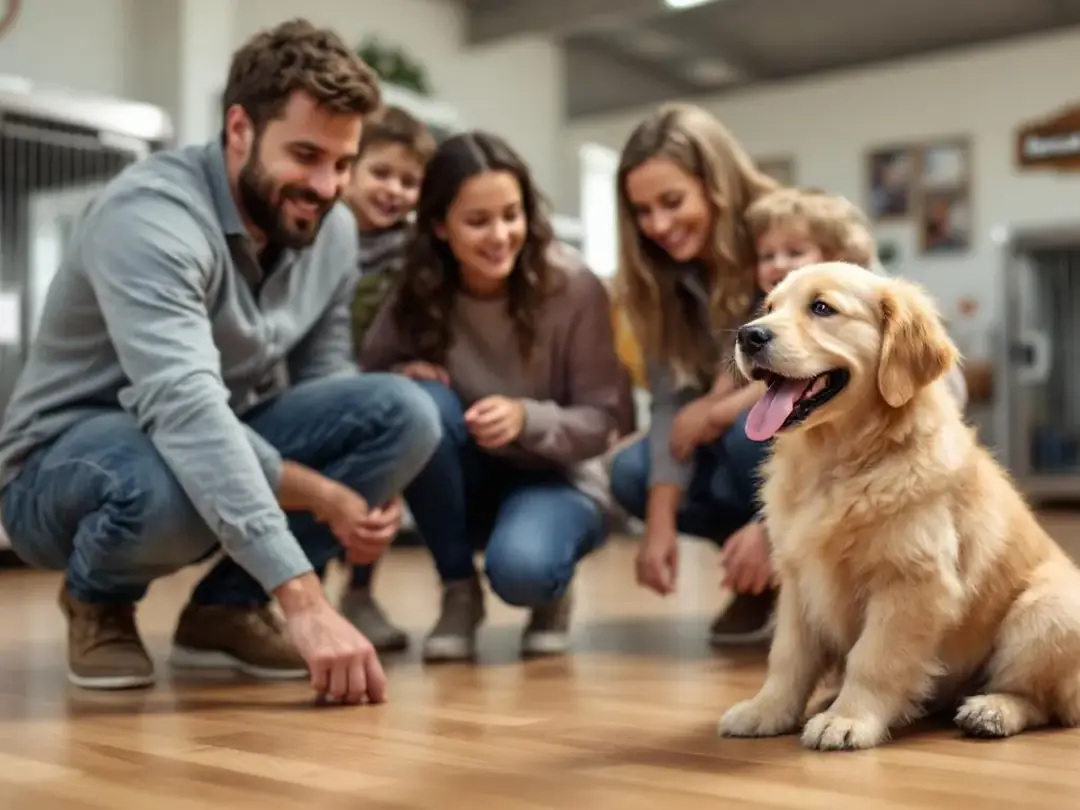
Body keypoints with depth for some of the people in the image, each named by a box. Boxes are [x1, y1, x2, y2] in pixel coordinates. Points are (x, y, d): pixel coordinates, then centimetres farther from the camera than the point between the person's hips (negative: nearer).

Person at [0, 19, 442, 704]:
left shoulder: (333, 230, -4)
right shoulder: (152, 215, -28)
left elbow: (324, 381, 1)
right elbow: (186, 408, -42)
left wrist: (362, 486, -22)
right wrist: (305, 600, -48)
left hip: (227, 447, 7)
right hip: (68, 464, -6)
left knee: (405, 412, -17)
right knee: (167, 485, -42)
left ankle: (228, 608, 0)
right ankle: (98, 600, -3)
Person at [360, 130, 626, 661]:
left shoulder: (574, 287, -18)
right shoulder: (418, 293, -11)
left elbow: (599, 421, -14)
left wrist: (527, 418, -34)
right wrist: (401, 377, -26)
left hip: (556, 480, -3)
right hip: (466, 481, 3)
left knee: (520, 567, -36)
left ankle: (552, 593, 6)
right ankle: (459, 592, -9)